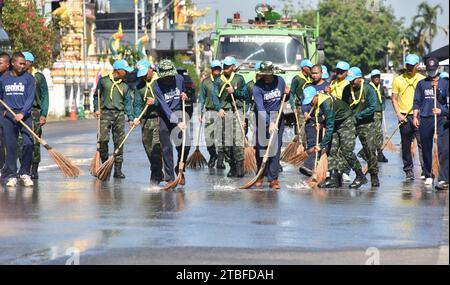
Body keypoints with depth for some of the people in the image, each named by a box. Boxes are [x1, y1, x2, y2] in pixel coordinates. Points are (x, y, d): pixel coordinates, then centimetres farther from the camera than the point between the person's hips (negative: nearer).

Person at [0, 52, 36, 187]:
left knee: (28, 143, -12)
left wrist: (22, 113, -17)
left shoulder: (28, 78, 1)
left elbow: (30, 98, -6)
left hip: (25, 115, -2)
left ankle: (25, 173, 3)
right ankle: (12, 175, 7)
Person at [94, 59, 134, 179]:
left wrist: (131, 118, 2)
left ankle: (118, 169, 3)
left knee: (119, 142, -1)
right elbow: (96, 96, 11)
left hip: (119, 115, 2)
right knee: (103, 139, -14)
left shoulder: (125, 85, 12)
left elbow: (128, 102, 10)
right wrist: (96, 109, -2)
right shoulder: (103, 80, 6)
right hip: (105, 113, -2)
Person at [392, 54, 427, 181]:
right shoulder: (398, 80, 8)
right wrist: (399, 114, -3)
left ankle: (425, 170, -9)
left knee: (422, 142, -10)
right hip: (404, 117, 2)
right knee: (406, 145, 5)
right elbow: (394, 99, 10)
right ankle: (408, 171, 14)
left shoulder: (422, 80, 5)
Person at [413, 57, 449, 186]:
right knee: (426, 149, 6)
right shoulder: (421, 84, 13)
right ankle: (428, 175, 15)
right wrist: (415, 116, 6)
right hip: (424, 120, 2)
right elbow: (417, 101, 14)